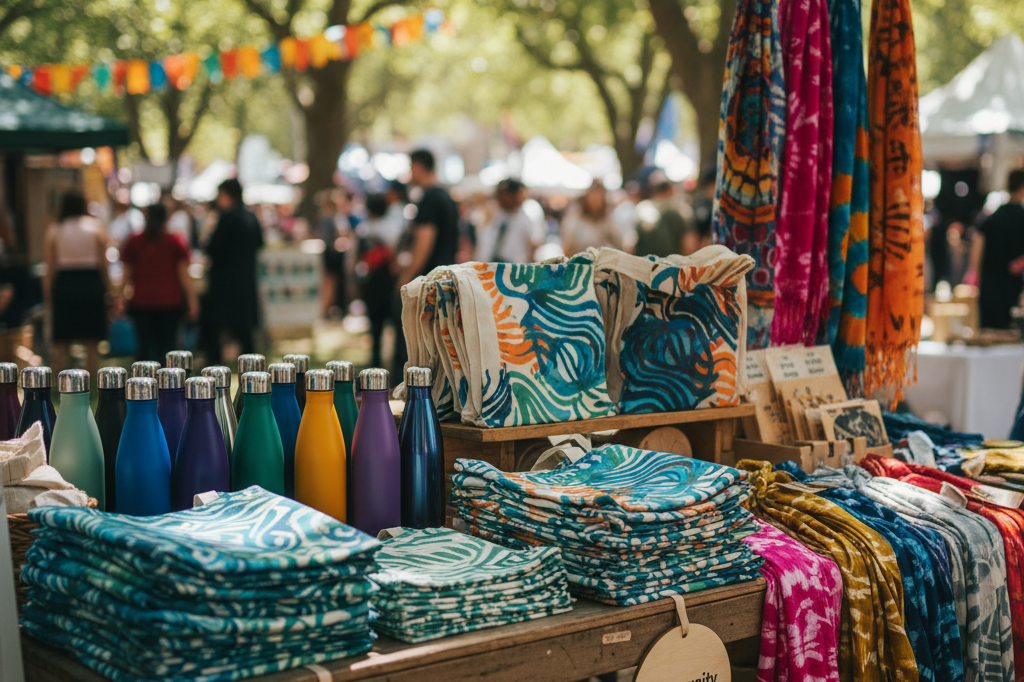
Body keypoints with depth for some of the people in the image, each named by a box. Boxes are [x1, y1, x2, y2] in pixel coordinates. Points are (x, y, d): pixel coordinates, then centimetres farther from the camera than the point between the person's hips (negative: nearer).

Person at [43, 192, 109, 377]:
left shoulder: (53, 231, 4)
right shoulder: (96, 226, 4)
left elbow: (50, 268, 2)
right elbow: (103, 262, 2)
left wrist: (48, 295, 8)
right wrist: (107, 286, 9)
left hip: (63, 285, 0)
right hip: (92, 283, 0)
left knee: (61, 343, 6)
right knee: (92, 344, 4)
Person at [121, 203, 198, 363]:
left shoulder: (134, 242, 6)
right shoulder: (175, 242, 3)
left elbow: (127, 274, 6)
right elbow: (184, 274, 1)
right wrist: (192, 301, 2)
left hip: (142, 302, 0)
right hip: (170, 301, 0)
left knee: (146, 345, 0)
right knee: (168, 344, 5)